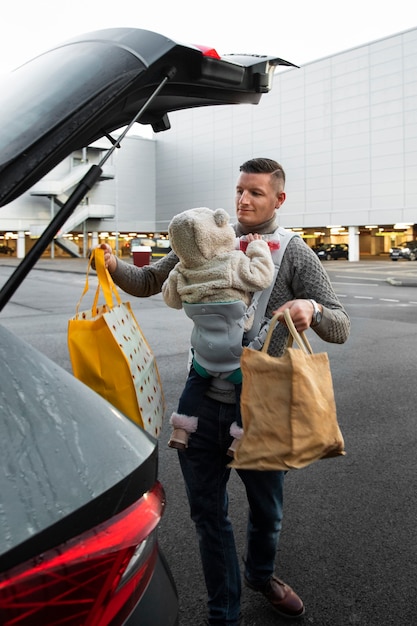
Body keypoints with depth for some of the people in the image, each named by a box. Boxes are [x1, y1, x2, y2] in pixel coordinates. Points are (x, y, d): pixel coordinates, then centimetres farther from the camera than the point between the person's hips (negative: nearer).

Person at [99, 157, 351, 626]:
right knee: (207, 512, 12)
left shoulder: (295, 254, -4)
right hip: (204, 402, 2)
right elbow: (148, 282, 8)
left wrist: (311, 308, -29)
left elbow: (341, 329, -7)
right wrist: (114, 266, -13)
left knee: (266, 510, 19)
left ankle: (260, 575, 52)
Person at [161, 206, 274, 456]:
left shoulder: (182, 272, -2)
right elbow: (262, 276, -13)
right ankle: (240, 438, 15)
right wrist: (258, 248, -1)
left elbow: (171, 297, 12)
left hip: (203, 349, 5)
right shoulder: (235, 262, -18)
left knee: (196, 381, 27)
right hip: (235, 350, -5)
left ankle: (180, 430, 28)